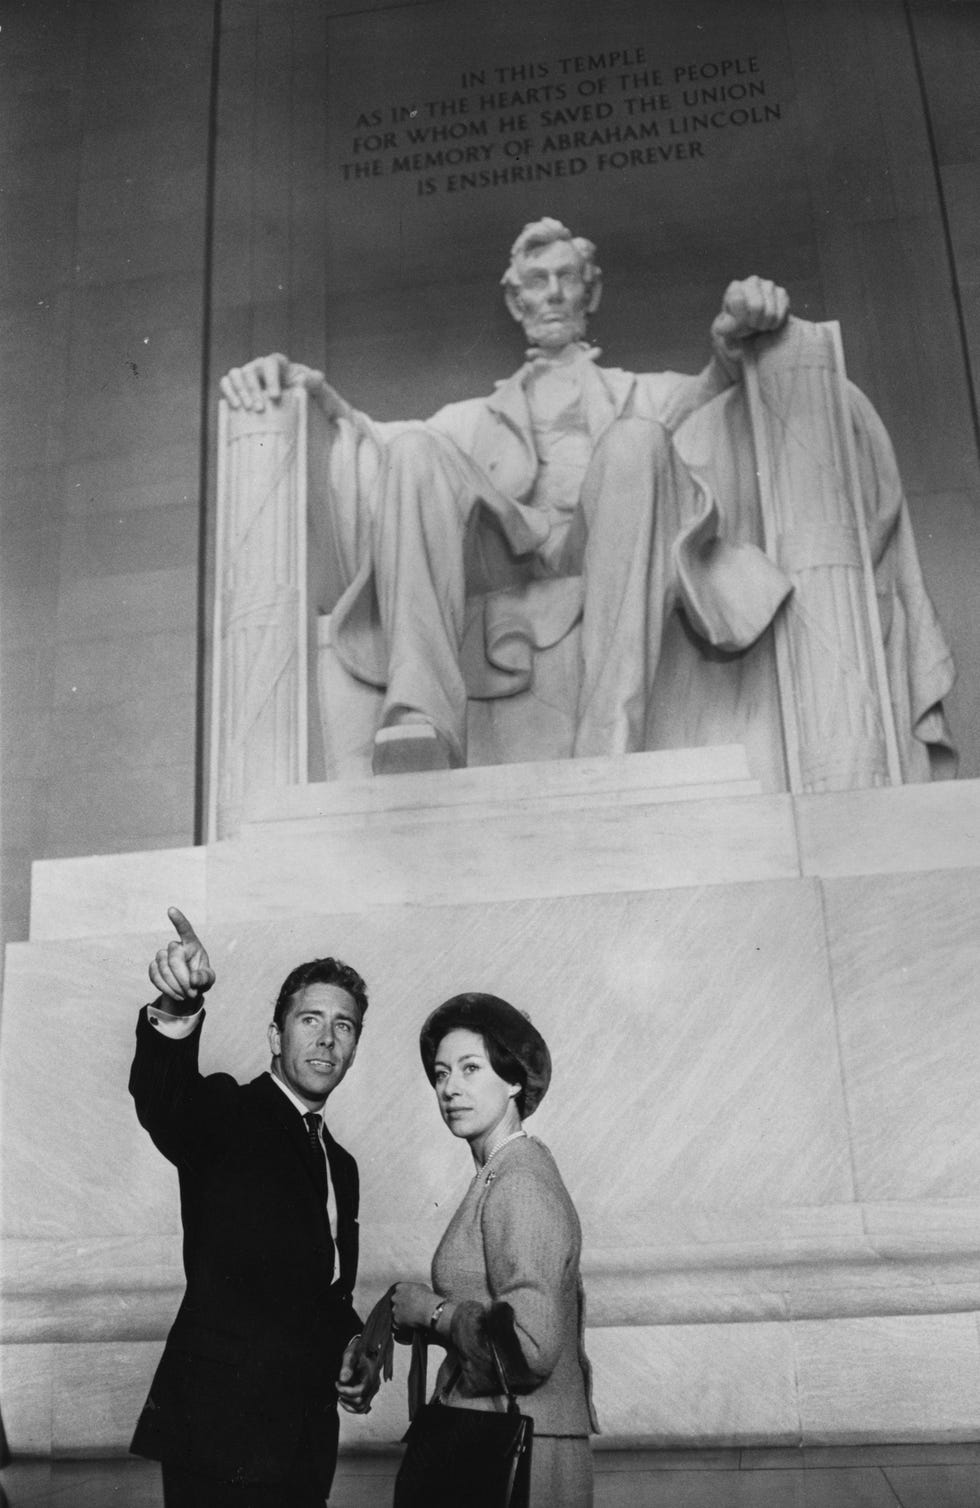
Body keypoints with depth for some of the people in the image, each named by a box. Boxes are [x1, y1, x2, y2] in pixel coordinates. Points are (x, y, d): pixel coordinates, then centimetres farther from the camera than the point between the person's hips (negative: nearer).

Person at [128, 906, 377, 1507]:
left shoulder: (340, 1165, 16)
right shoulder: (226, 1115, -6)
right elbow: (162, 1097, -30)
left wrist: (352, 1347, 3)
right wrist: (176, 1011, -49)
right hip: (222, 1432, -7)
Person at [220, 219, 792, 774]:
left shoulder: (642, 395, 34)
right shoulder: (477, 417, 35)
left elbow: (710, 393, 11)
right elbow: (376, 438, 17)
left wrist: (732, 343, -12)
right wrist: (312, 389, -2)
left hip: (608, 550, -1)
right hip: (509, 552, 1)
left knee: (636, 440, -30)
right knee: (415, 450, -24)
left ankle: (610, 746, -43)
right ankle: (421, 723, -43)